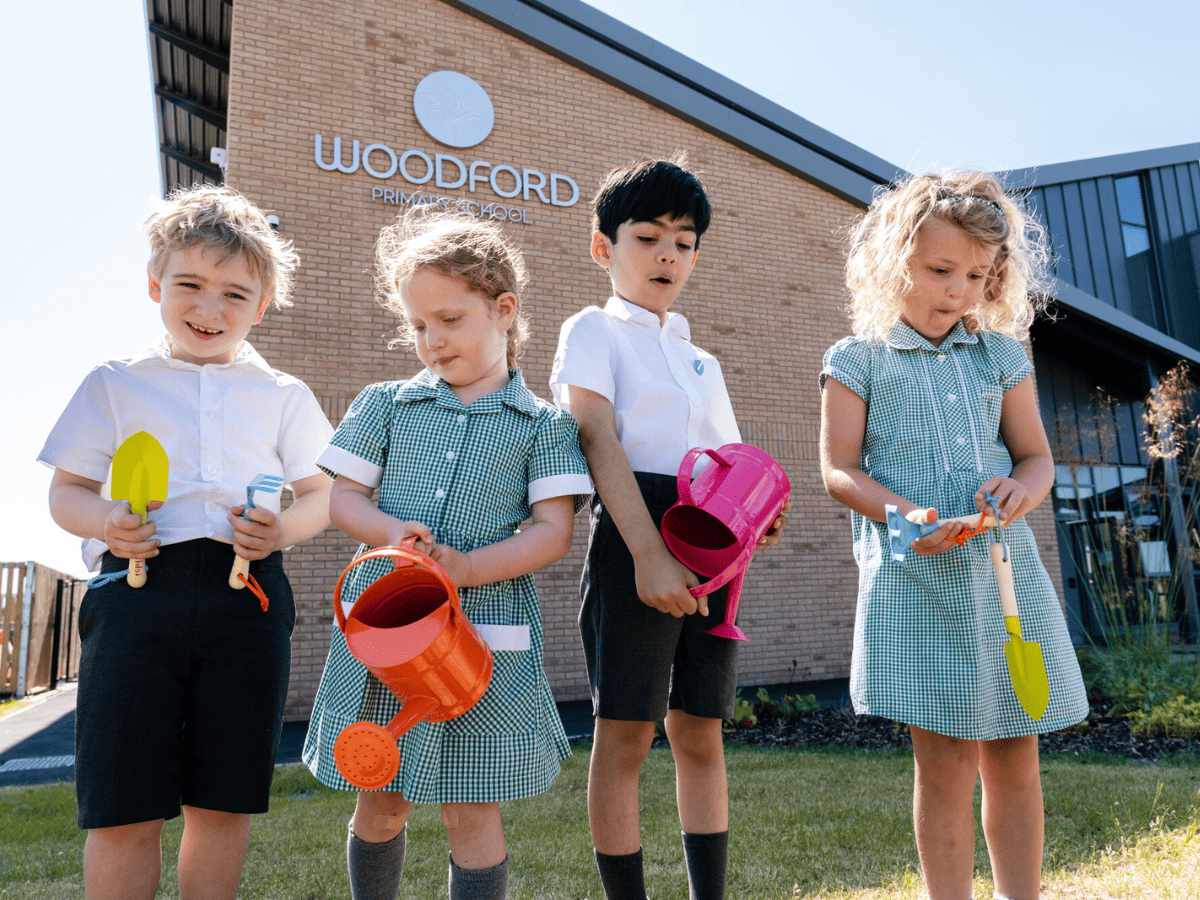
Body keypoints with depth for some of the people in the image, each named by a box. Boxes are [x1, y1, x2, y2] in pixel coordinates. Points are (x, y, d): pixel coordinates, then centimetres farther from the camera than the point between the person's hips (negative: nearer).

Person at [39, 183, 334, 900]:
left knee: (225, 806, 7)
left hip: (248, 596, 1)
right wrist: (104, 521, -9)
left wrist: (282, 529, -9)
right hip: (137, 584, 0)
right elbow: (67, 490, 13)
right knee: (123, 812, 0)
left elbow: (321, 496, 13)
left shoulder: (284, 396, 14)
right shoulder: (116, 384, 13)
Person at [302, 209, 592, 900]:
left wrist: (468, 569, -19)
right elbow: (343, 498, 7)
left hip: (488, 632, -2)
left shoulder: (543, 423, 1)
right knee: (381, 803, 16)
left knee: (473, 811, 6)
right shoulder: (385, 404, 8)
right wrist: (391, 533, -14)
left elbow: (554, 532, -5)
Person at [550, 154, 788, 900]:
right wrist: (648, 553, -22)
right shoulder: (595, 331, 5)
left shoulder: (701, 361, 24)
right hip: (634, 537, -5)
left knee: (701, 734, 10)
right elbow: (600, 440, -10)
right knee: (625, 734, 0)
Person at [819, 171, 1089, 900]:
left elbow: (1037, 456, 15)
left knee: (1016, 756, 10)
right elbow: (839, 470, -2)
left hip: (1006, 567, 4)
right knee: (947, 760, -1)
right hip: (915, 575, -4)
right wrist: (904, 514, -19)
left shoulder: (1003, 355, 14)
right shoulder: (858, 360, 2)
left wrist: (1024, 488, -9)